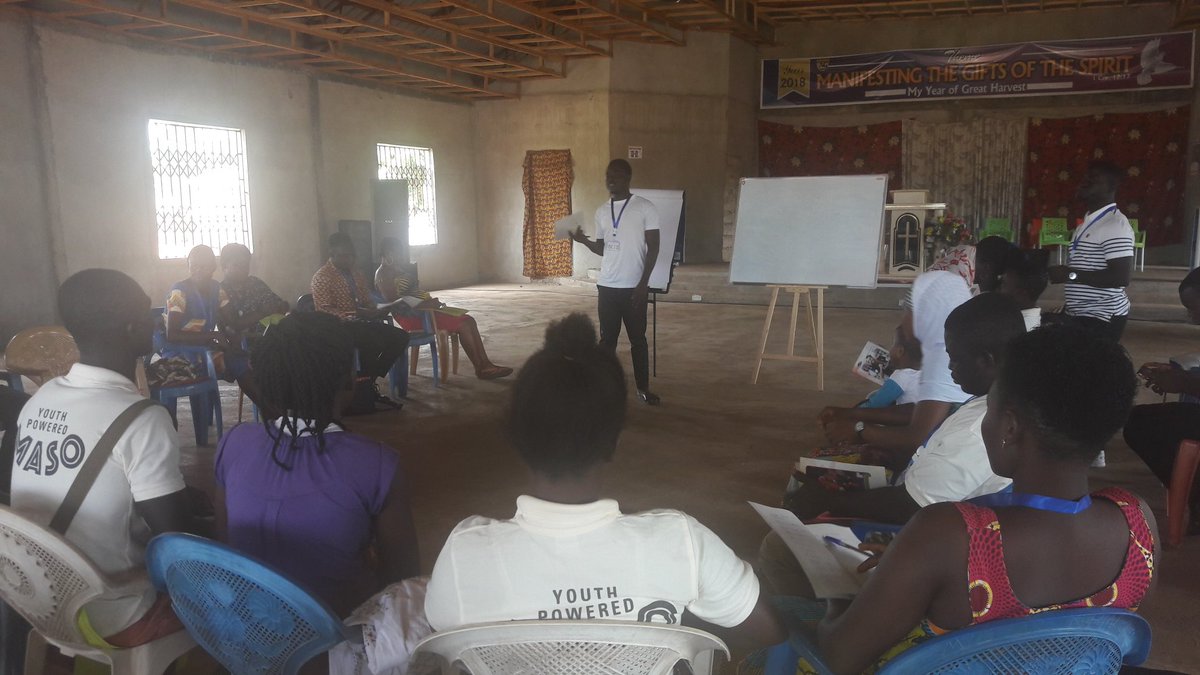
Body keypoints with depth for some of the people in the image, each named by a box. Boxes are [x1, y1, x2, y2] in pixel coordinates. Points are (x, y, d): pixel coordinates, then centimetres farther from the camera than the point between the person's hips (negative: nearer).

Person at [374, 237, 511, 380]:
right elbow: (393, 301, -21)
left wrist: (430, 301, 4)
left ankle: (485, 364, -8)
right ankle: (480, 368, -11)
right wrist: (425, 304, -24)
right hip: (411, 316, -10)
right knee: (462, 324, -19)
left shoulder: (396, 270, 22)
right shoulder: (383, 274, -9)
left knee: (469, 320, -3)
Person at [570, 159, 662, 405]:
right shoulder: (601, 212, 11)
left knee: (637, 339, 4)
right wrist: (583, 240, -3)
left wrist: (643, 283, -12)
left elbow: (653, 248, -7)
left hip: (633, 286, -4)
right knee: (607, 338, 8)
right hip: (606, 286, 5)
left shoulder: (645, 208, -6)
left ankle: (643, 388, 15)